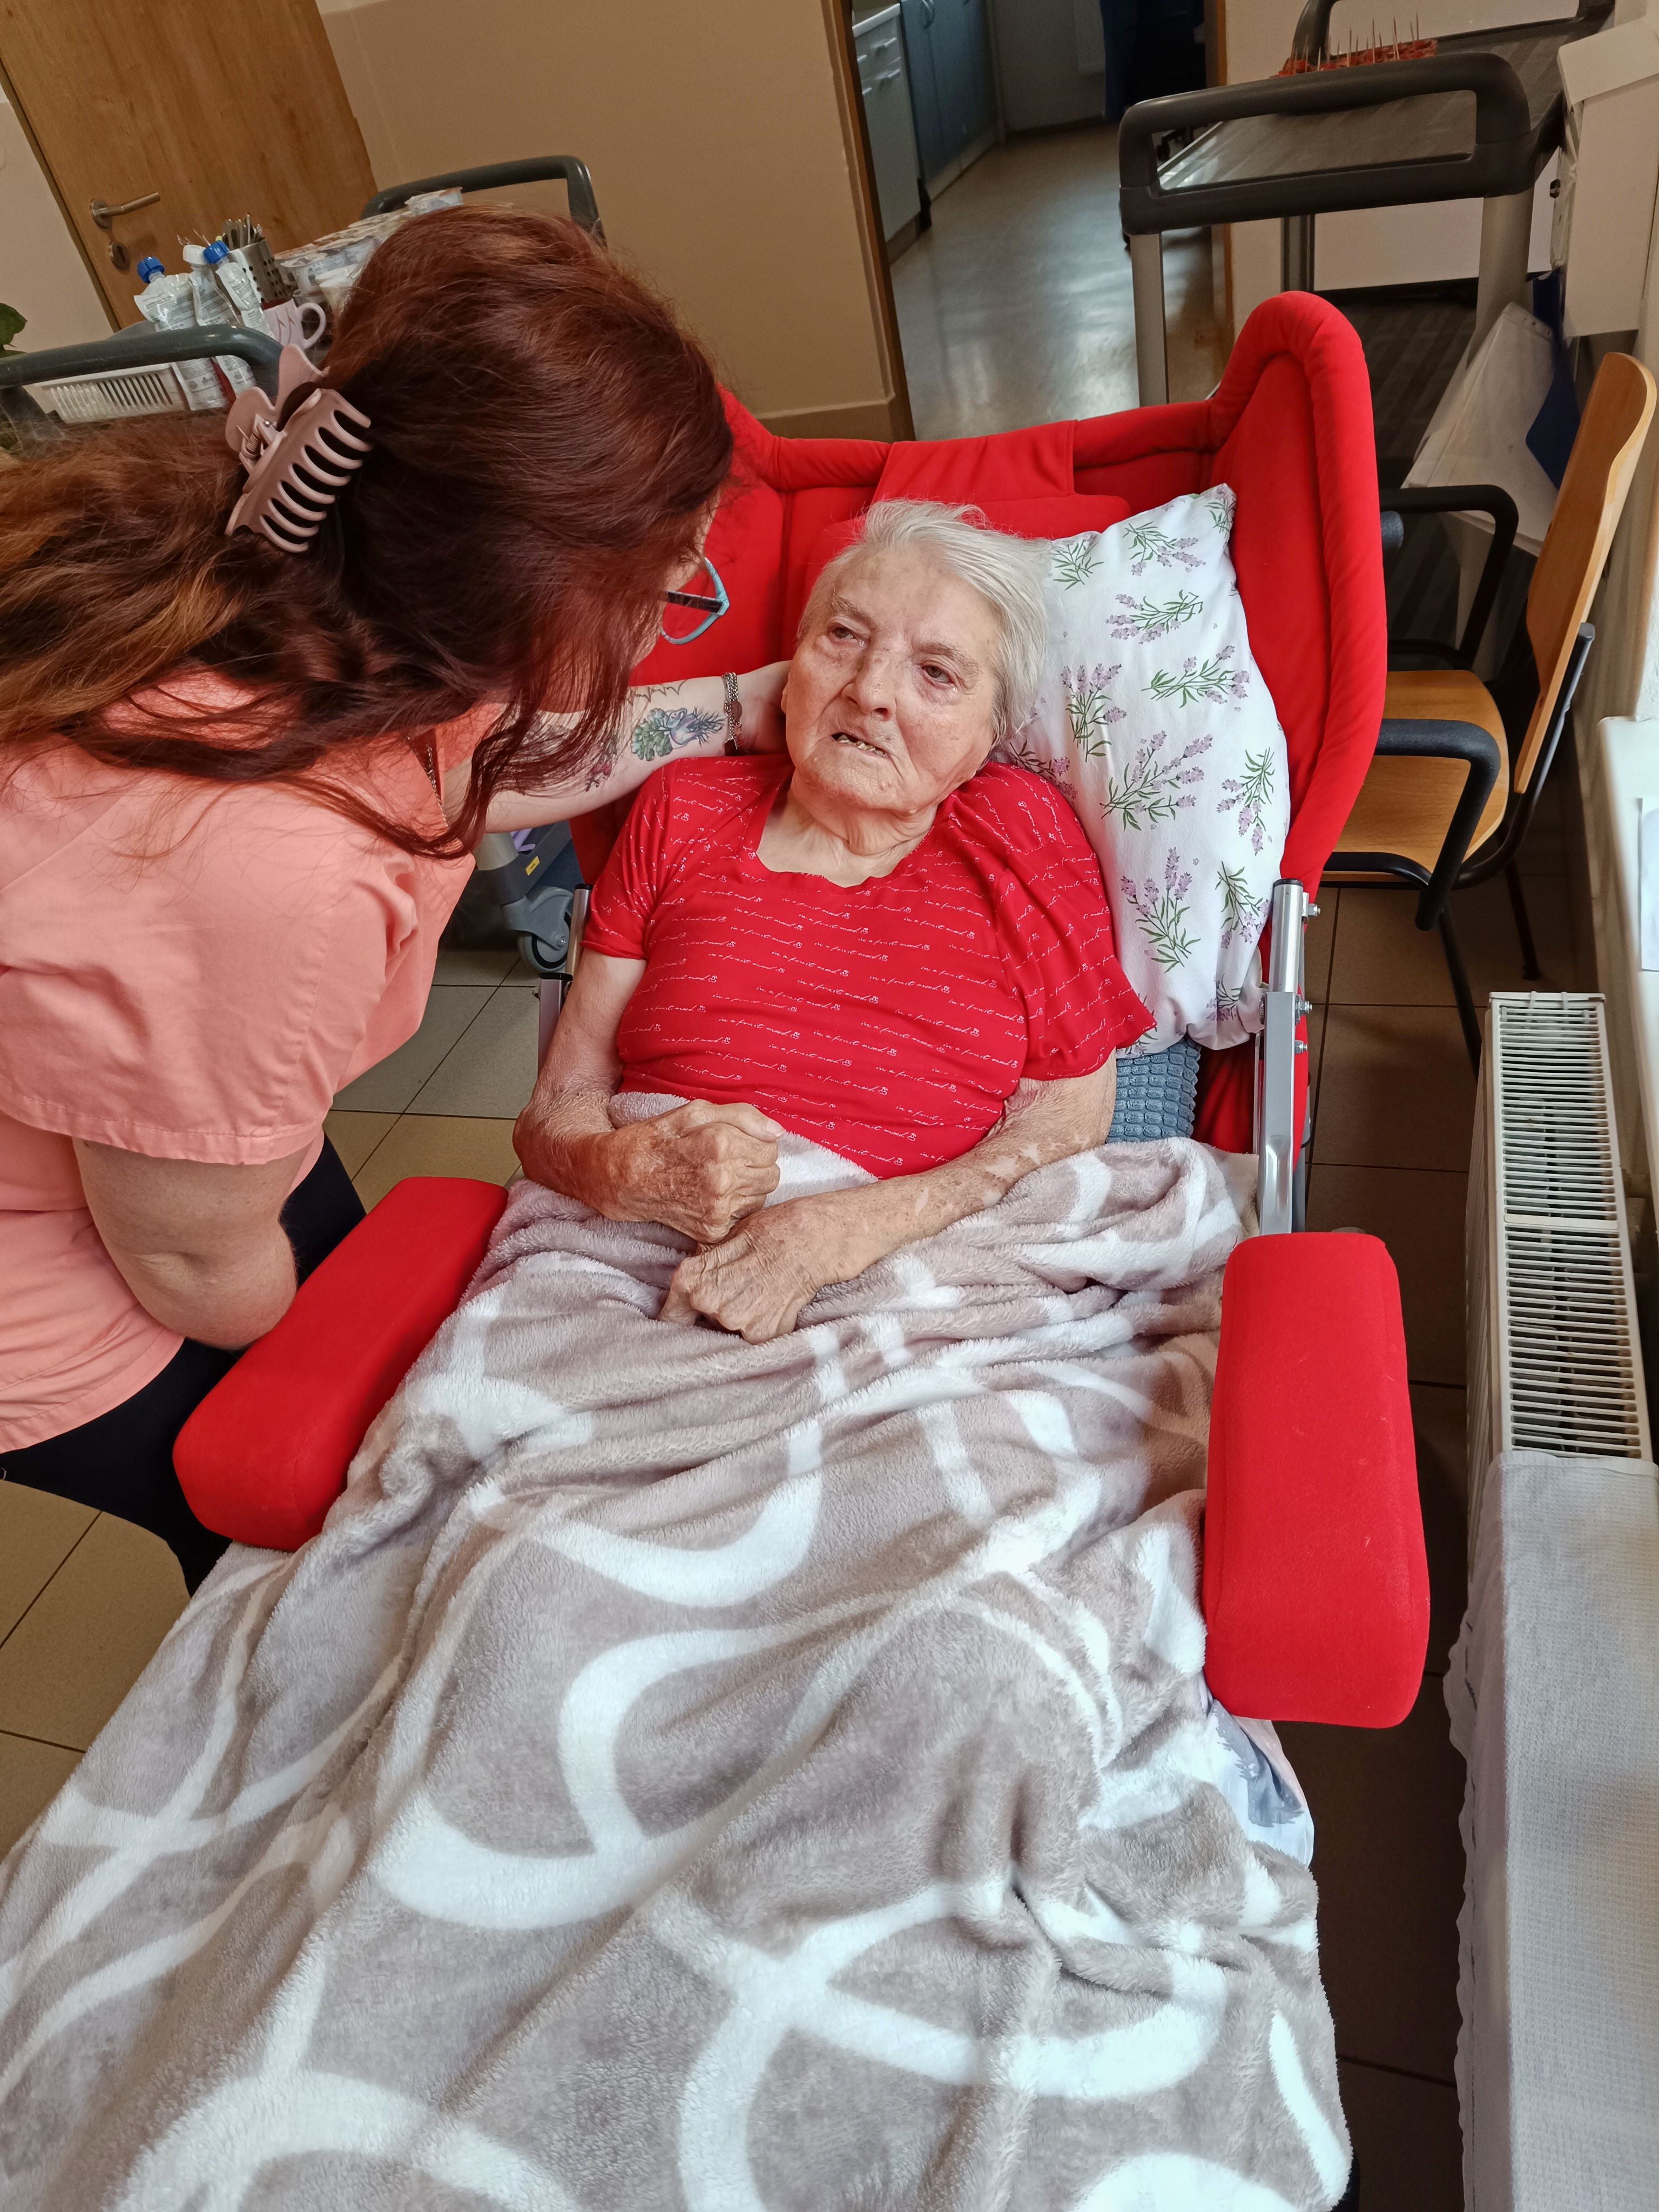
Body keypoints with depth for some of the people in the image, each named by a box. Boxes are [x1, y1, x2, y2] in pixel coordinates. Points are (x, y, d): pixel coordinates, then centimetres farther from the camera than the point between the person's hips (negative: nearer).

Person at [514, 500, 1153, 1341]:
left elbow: (1066, 1127, 0)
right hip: (641, 1295, 2)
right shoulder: (685, 812, 11)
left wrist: (846, 1231, -14)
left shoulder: (1021, 836, 6)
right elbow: (554, 1112, 10)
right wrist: (627, 1172, -14)